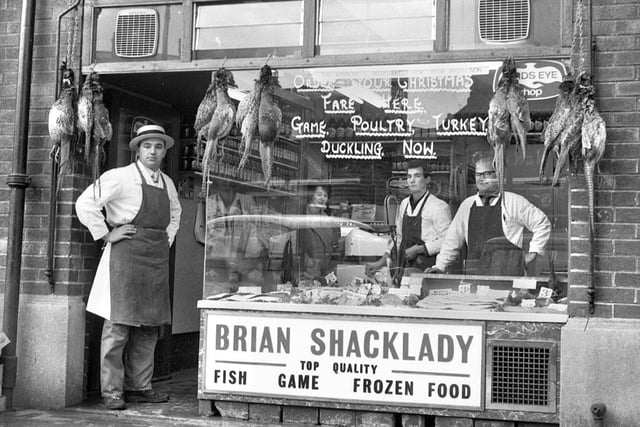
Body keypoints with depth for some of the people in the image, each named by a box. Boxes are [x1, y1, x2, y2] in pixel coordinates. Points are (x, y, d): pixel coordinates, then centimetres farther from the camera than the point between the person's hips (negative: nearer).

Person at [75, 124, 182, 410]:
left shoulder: (167, 183, 15)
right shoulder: (120, 177, -6)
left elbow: (175, 212, 33)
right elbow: (85, 204, -11)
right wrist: (106, 235, -11)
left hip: (157, 258, 7)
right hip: (126, 254, -7)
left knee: (149, 326, 9)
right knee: (119, 324, -7)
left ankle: (138, 387, 18)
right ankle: (112, 391, 0)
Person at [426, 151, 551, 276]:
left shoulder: (515, 202, 4)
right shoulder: (467, 204, 15)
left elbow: (542, 224, 11)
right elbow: (453, 239, 18)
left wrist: (533, 252, 5)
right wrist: (440, 266, 12)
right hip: (473, 273, 3)